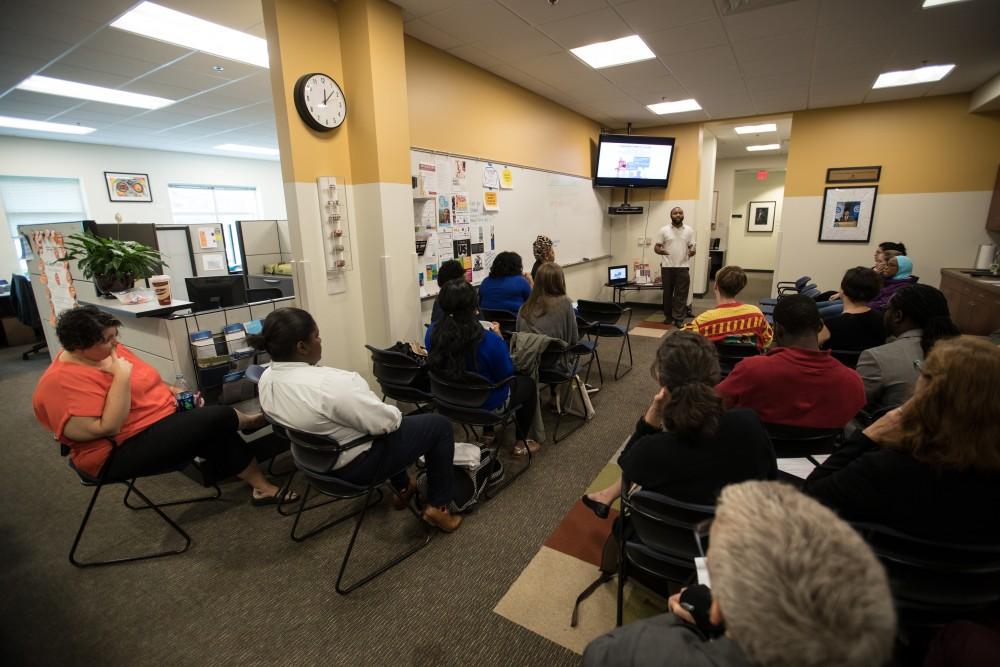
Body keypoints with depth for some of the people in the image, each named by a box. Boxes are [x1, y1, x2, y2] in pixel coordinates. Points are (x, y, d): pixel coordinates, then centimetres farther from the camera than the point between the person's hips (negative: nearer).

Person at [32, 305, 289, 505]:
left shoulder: (109, 351, 4)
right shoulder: (63, 382, -20)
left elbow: (143, 384, 19)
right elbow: (106, 428, -27)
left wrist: (175, 391, 1)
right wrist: (121, 377, -26)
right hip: (123, 451, -9)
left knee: (221, 434, -9)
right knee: (220, 418, -20)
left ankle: (263, 488, 0)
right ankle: (251, 421, 14)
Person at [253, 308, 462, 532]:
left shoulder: (267, 378, -6)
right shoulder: (328, 384, -34)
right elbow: (385, 422, -26)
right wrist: (396, 414, -3)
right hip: (355, 464, -9)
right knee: (440, 426, 3)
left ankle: (402, 488, 41)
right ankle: (437, 506, 13)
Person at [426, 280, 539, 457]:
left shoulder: (432, 333, -20)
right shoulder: (490, 341, -34)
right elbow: (506, 374, -16)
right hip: (488, 403, -5)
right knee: (528, 383, 25)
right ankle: (520, 443, 35)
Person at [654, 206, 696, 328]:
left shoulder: (689, 230, 6)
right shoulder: (664, 230, 1)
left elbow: (691, 247, 8)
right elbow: (656, 247, 0)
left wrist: (692, 252, -15)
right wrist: (660, 251, -23)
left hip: (683, 267, 1)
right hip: (667, 267, -1)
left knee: (681, 294, 0)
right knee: (667, 293, 8)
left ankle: (678, 319, 5)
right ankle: (668, 316, 22)